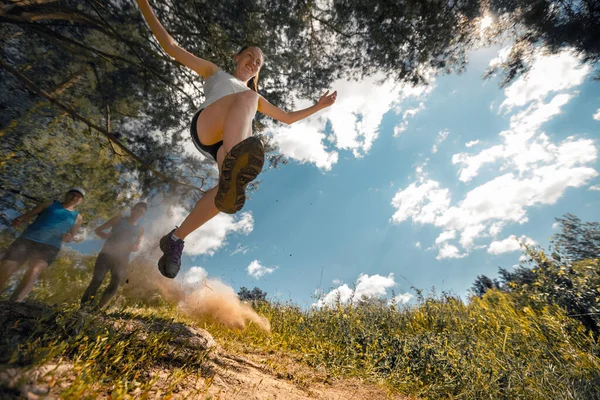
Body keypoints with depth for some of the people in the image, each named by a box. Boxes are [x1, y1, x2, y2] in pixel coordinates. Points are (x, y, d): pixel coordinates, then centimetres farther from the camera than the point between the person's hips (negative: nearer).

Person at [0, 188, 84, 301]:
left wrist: (67, 237, -4)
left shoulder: (77, 218, 17)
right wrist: (18, 220, -12)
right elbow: (28, 215, 11)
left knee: (34, 271, -28)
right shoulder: (50, 204, 16)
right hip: (26, 240, 1)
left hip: (49, 247, -1)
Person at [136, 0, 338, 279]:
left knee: (229, 191, -30)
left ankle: (175, 239, -15)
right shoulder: (214, 72, 33)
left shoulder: (255, 98, 40)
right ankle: (233, 164, -62)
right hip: (205, 129, -3)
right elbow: (170, 46, 30)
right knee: (246, 97, -32)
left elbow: (287, 118, 41)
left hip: (229, 145, 3)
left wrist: (318, 106, 36)